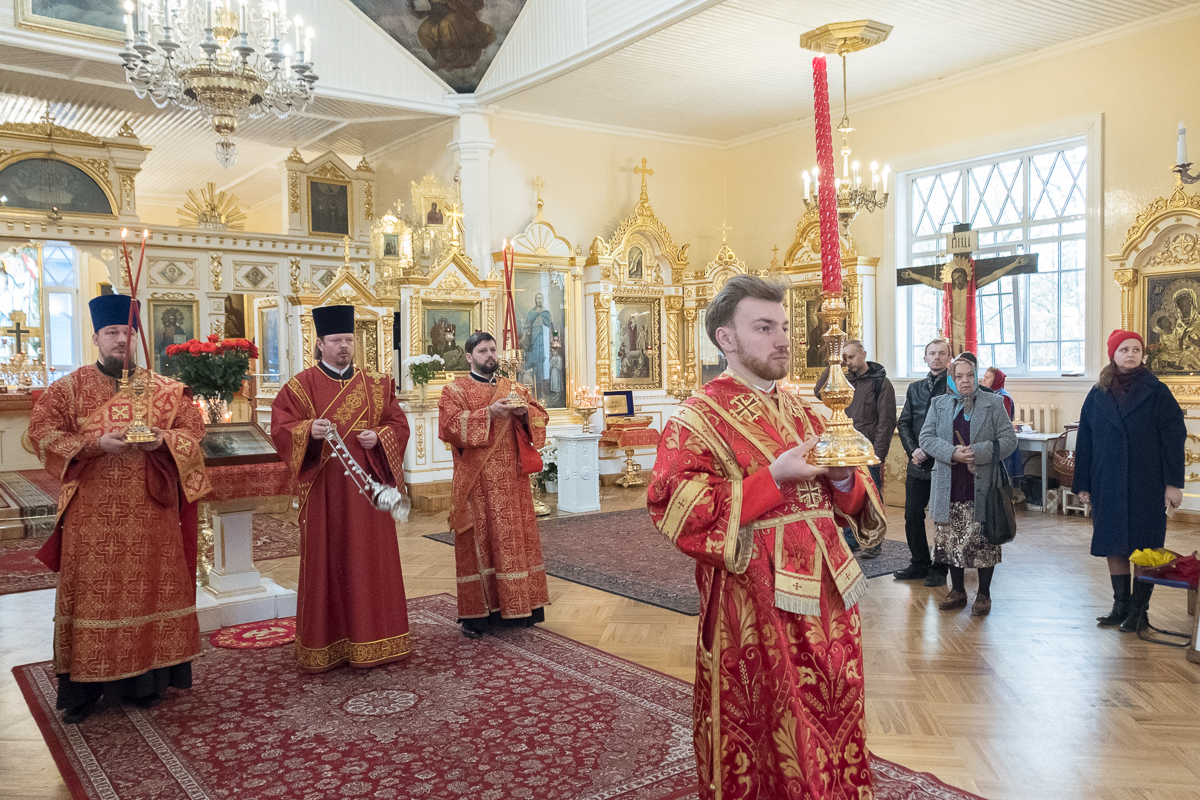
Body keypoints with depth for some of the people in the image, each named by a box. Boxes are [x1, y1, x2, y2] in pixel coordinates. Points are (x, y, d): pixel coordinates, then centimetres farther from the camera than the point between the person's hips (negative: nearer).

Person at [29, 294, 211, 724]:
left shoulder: (165, 390, 9)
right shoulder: (68, 388, 6)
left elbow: (193, 431, 7)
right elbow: (42, 433, -3)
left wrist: (163, 440, -14)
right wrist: (96, 443, -17)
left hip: (150, 512, 1)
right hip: (91, 515, -1)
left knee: (148, 587, 5)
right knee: (90, 592, 1)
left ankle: (145, 678, 16)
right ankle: (83, 685, 11)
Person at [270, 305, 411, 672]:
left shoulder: (376, 385, 11)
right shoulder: (300, 386, 3)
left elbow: (398, 424, 8)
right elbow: (281, 429, -5)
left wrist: (378, 436, -12)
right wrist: (309, 430, -24)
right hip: (324, 491, -2)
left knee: (371, 562, 6)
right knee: (326, 563, 1)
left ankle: (371, 639, 17)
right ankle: (326, 645, 11)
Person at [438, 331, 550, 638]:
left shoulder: (515, 389, 16)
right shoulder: (455, 390, 3)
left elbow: (541, 416, 8)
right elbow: (452, 425, -12)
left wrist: (525, 412, -13)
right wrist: (488, 413, -21)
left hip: (512, 480, 4)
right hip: (477, 482, -4)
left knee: (515, 537, 5)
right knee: (480, 540, -3)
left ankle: (515, 607, 13)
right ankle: (477, 612, 2)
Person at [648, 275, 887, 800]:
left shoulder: (800, 410, 12)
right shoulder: (700, 417, -9)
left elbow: (845, 500, 17)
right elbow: (674, 509, -21)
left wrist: (843, 477, -7)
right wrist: (774, 477, -22)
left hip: (823, 594, 7)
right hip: (755, 605, -6)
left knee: (833, 724, 16)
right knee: (765, 733, 5)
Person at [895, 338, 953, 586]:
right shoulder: (915, 388, 14)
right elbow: (903, 423, 13)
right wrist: (913, 450, -3)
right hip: (918, 464, 5)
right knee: (913, 515, 8)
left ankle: (939, 569, 15)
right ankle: (919, 564, 22)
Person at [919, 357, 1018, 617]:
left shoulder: (993, 404, 3)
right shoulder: (938, 404, 9)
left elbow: (1009, 440, -3)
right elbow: (926, 437, 1)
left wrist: (977, 452, -17)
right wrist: (952, 453, -16)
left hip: (982, 488, -2)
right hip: (950, 489, 3)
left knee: (983, 542, 1)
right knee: (951, 541, 9)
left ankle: (984, 594, 16)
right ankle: (957, 591, 24)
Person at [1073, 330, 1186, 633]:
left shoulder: (1157, 393, -1)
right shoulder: (1097, 395, 5)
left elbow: (1174, 439, -4)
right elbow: (1084, 442, 8)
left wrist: (1173, 483, -10)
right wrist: (1083, 484, 5)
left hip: (1146, 485, -3)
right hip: (1108, 485, 3)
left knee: (1144, 548, 3)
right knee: (1113, 545, 7)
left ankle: (1139, 608, 13)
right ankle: (1121, 605, 19)